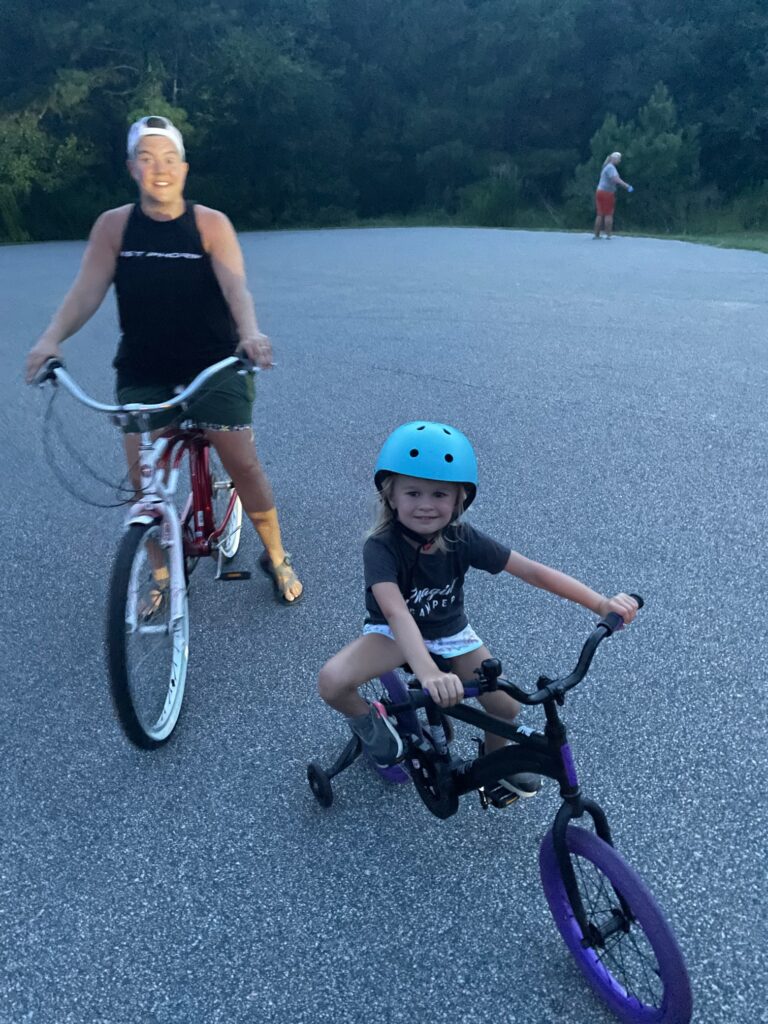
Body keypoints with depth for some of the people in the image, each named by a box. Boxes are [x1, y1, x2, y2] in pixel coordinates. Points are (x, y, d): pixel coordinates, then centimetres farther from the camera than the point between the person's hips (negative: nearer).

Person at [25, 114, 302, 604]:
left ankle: (277, 557, 15)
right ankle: (160, 572, 16)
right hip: (143, 369, 2)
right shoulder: (114, 225, -2)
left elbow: (235, 285, -22)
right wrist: (52, 337, -29)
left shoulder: (211, 223, -7)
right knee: (144, 472, -5)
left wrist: (250, 332, -43)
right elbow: (86, 291, -11)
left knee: (242, 461, -7)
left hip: (213, 361, -2)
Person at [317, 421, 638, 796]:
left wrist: (601, 603, -31)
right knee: (331, 681, -30)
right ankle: (367, 719, 6)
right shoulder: (381, 547, -32)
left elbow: (532, 571, -23)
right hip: (395, 633, -3)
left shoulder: (462, 539, -22)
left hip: (450, 632, 4)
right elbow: (395, 611, -47)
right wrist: (429, 673, -63)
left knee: (507, 708, -5)